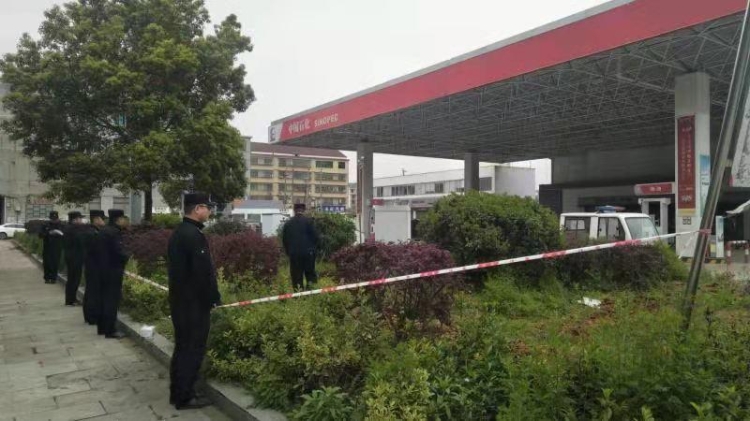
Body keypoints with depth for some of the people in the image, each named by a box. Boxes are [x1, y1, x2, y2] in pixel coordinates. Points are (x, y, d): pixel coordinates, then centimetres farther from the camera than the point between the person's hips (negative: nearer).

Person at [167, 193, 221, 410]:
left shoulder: (178, 232, 12)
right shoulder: (194, 235, -21)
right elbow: (203, 271, -24)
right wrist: (214, 297, -12)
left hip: (179, 299, 10)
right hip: (194, 302, -10)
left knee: (182, 346, 17)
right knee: (193, 348, 0)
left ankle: (177, 392, 26)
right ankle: (184, 397, 8)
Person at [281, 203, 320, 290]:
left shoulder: (288, 223, 5)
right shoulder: (308, 221, -4)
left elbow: (284, 239, 8)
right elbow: (315, 237, -5)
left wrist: (288, 251, 17)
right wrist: (314, 247, 11)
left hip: (293, 254, 2)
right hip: (307, 253, -2)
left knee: (296, 276, 7)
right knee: (310, 274, 10)